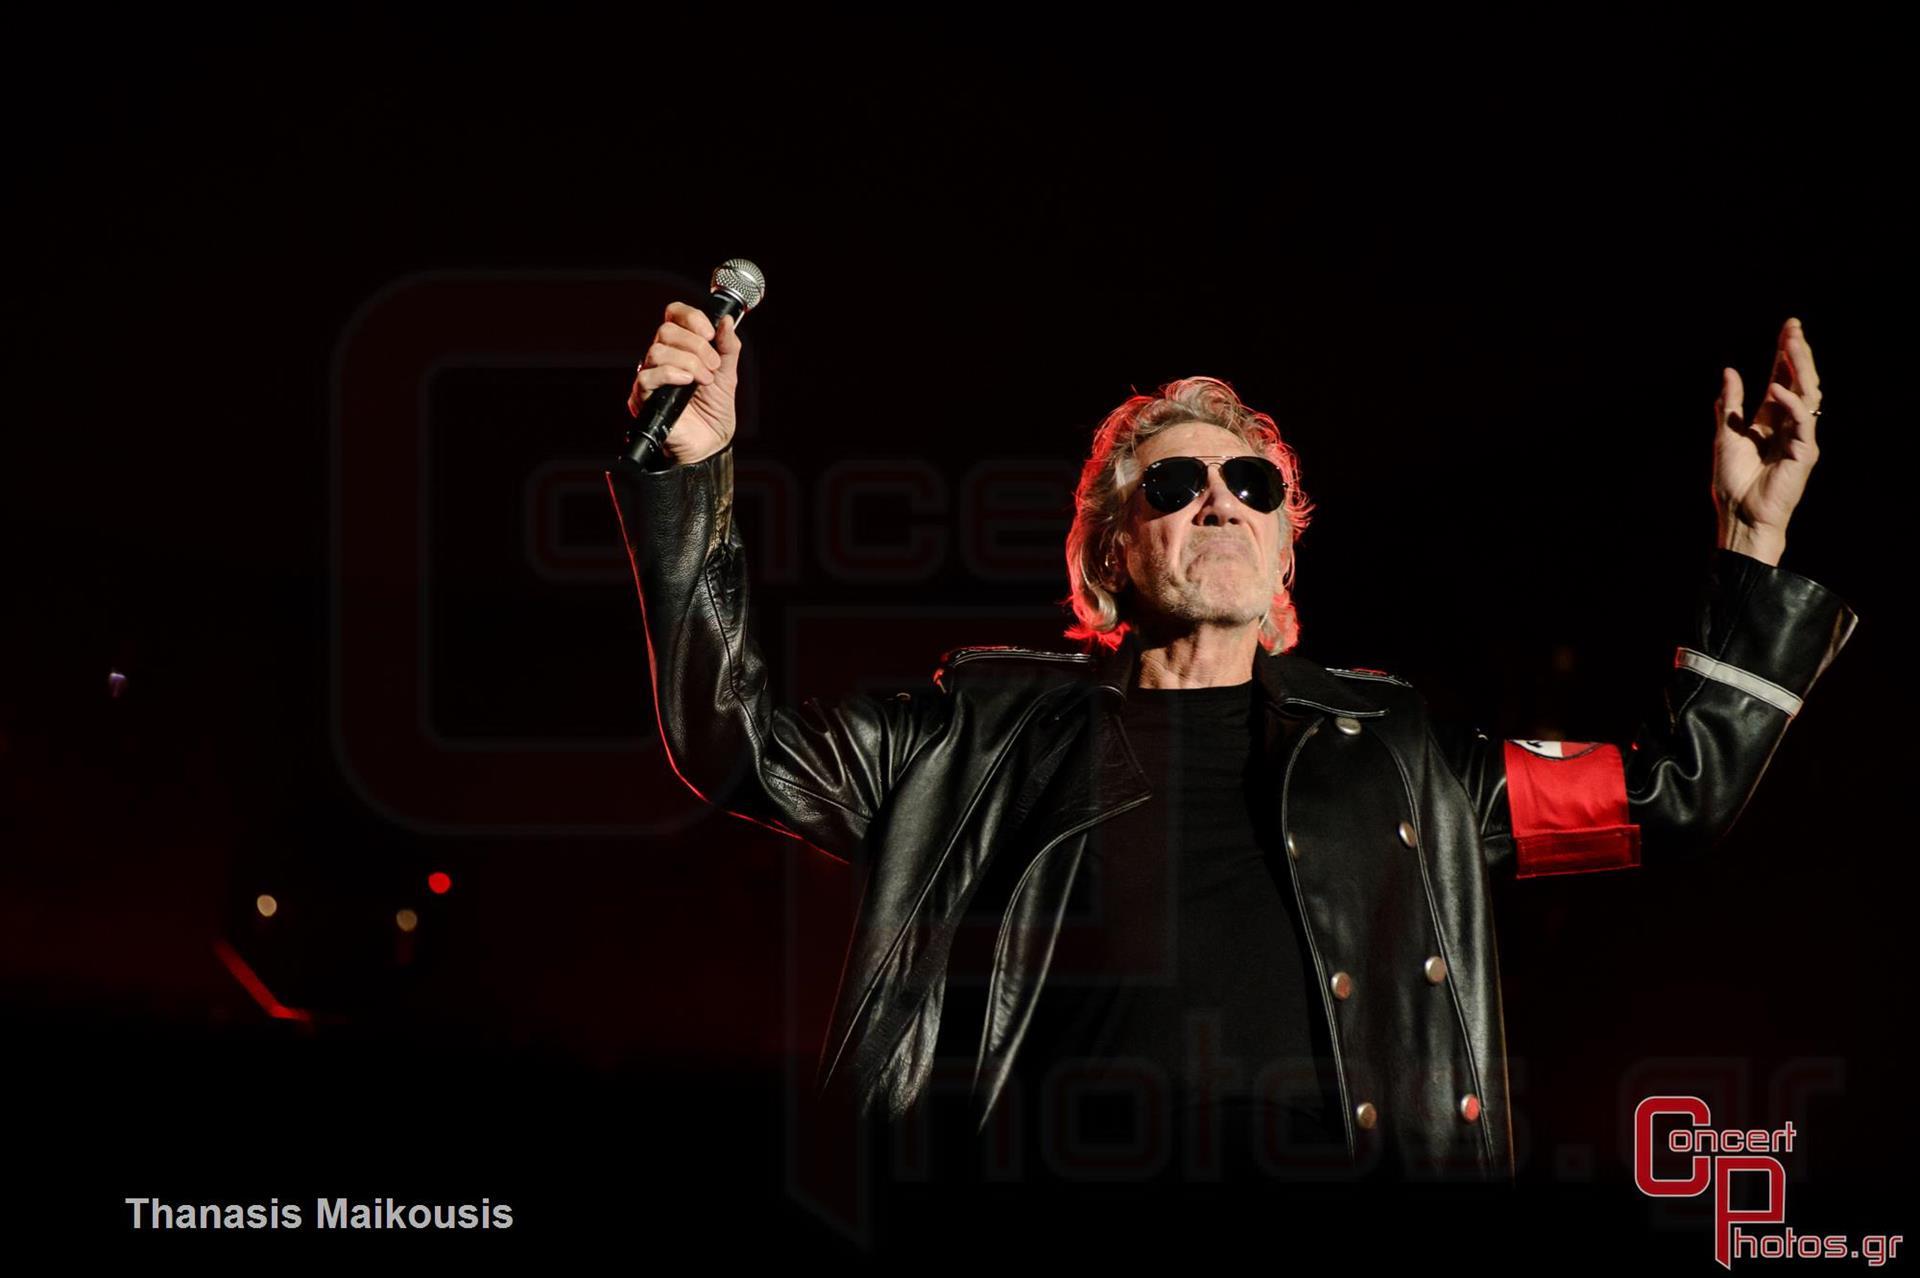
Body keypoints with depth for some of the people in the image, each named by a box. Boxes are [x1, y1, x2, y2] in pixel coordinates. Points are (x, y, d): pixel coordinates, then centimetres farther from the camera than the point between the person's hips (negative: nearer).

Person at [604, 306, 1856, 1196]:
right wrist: (694, 472, 6)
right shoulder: (996, 725, 18)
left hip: (1359, 1159, 2)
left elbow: (1673, 794, 23)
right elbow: (741, 742, 13)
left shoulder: (1396, 742, 22)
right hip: (1082, 1161, -2)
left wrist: (1752, 537, 19)